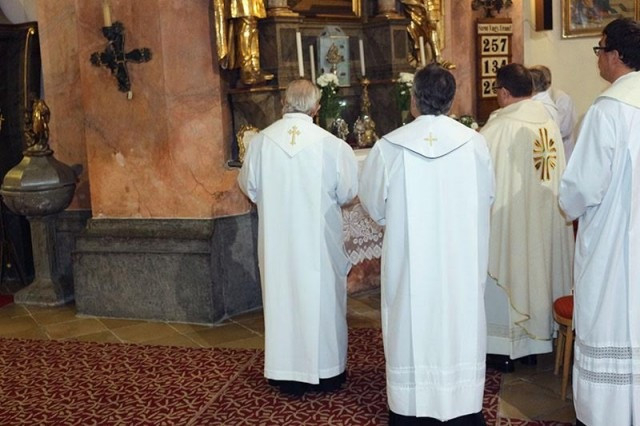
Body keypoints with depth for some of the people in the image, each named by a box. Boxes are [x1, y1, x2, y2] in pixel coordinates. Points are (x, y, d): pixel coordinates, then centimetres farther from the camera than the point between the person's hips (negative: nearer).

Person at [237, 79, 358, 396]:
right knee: (322, 297, 13)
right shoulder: (332, 145, -15)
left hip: (277, 239, 2)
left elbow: (249, 187, 5)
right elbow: (347, 192, -4)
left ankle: (288, 374, 23)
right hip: (319, 239, -1)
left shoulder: (260, 142, -8)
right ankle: (327, 371, 26)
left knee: (282, 297, 13)